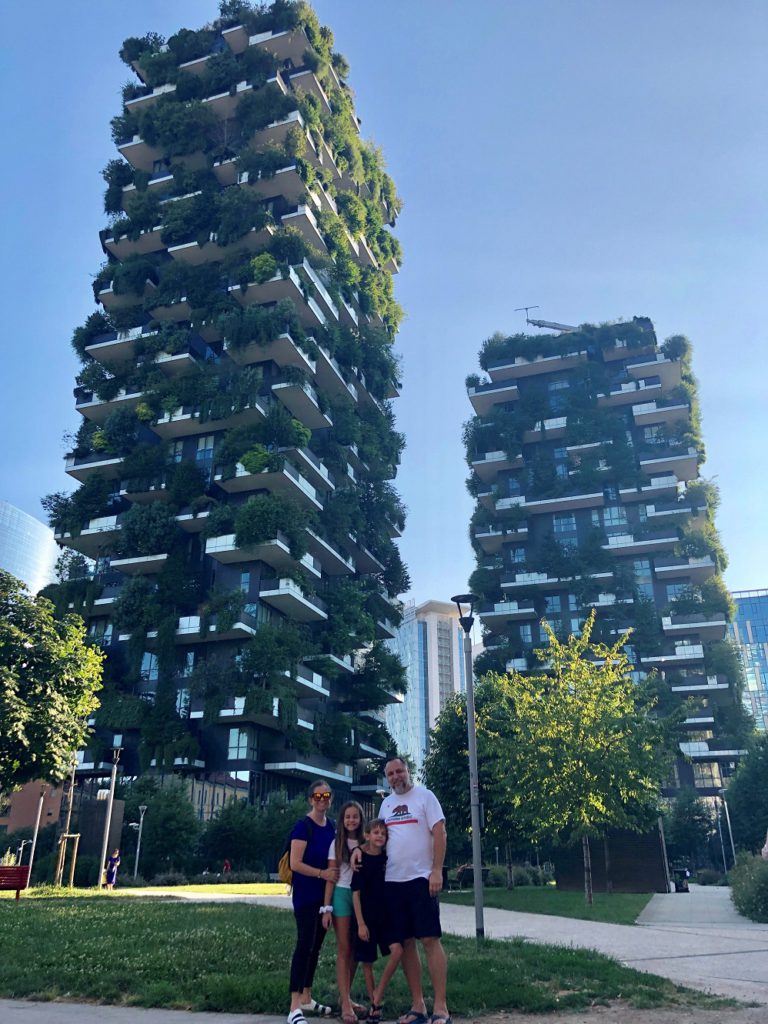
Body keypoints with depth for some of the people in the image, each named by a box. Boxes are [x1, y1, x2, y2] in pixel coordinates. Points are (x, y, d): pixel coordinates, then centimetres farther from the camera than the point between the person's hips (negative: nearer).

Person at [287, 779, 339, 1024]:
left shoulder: (331, 826, 8)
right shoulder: (303, 826, -13)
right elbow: (295, 863, -19)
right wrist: (322, 873, -19)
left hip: (324, 895, 7)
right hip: (305, 896, -7)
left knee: (315, 946, 13)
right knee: (304, 946, -12)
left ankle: (306, 999, 24)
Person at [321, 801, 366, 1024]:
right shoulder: (337, 844, 0)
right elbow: (331, 877, 0)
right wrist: (327, 908, -6)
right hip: (342, 895, -3)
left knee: (355, 950, 7)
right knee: (344, 950, -4)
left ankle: (345, 996, 20)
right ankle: (345, 1004, -5)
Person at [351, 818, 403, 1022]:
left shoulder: (388, 859, 2)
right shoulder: (361, 860, -9)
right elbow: (356, 893, -9)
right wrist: (360, 923, -13)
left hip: (386, 915, 3)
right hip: (366, 917, -3)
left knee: (397, 950, -15)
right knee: (367, 961, 3)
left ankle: (377, 998, -3)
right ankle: (374, 1003, 20)